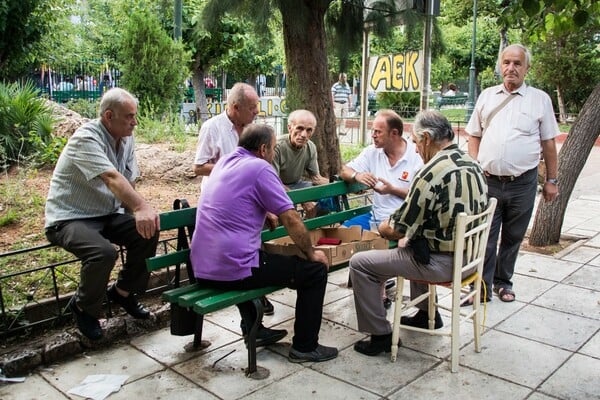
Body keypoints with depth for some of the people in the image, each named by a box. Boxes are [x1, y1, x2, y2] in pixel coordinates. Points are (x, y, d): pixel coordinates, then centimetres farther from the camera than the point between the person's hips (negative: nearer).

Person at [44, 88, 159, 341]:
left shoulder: (126, 139, 3)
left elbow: (129, 183, 2)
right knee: (103, 252, -32)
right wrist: (142, 208, -52)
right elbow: (112, 178, -39)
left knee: (148, 232, -13)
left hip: (106, 215, 8)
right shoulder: (86, 139, -22)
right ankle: (84, 307, -2)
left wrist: (138, 213, -15)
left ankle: (124, 291, 10)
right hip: (69, 218, -7)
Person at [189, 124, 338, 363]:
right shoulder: (260, 168, -10)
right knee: (315, 270, 3)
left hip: (202, 271, 9)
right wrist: (311, 253, 3)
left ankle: (253, 330, 41)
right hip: (234, 271, -9)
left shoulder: (224, 162, 14)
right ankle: (305, 346, 14)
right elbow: (291, 220, -10)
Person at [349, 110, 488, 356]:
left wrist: (383, 227, 3)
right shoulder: (471, 163, 5)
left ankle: (380, 336, 7)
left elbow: (398, 230, -19)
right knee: (412, 245, 37)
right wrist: (409, 233, 14)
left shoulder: (433, 172, -23)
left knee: (359, 264, -2)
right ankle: (427, 313, 44)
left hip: (442, 263, -9)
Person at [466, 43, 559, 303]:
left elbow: (548, 143, 5)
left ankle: (503, 282, 30)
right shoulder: (487, 96, 8)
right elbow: (474, 136, 11)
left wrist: (552, 180, 4)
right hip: (487, 181, 0)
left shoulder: (540, 99, 3)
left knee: (513, 238, 13)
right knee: (484, 237, 2)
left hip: (523, 184, 0)